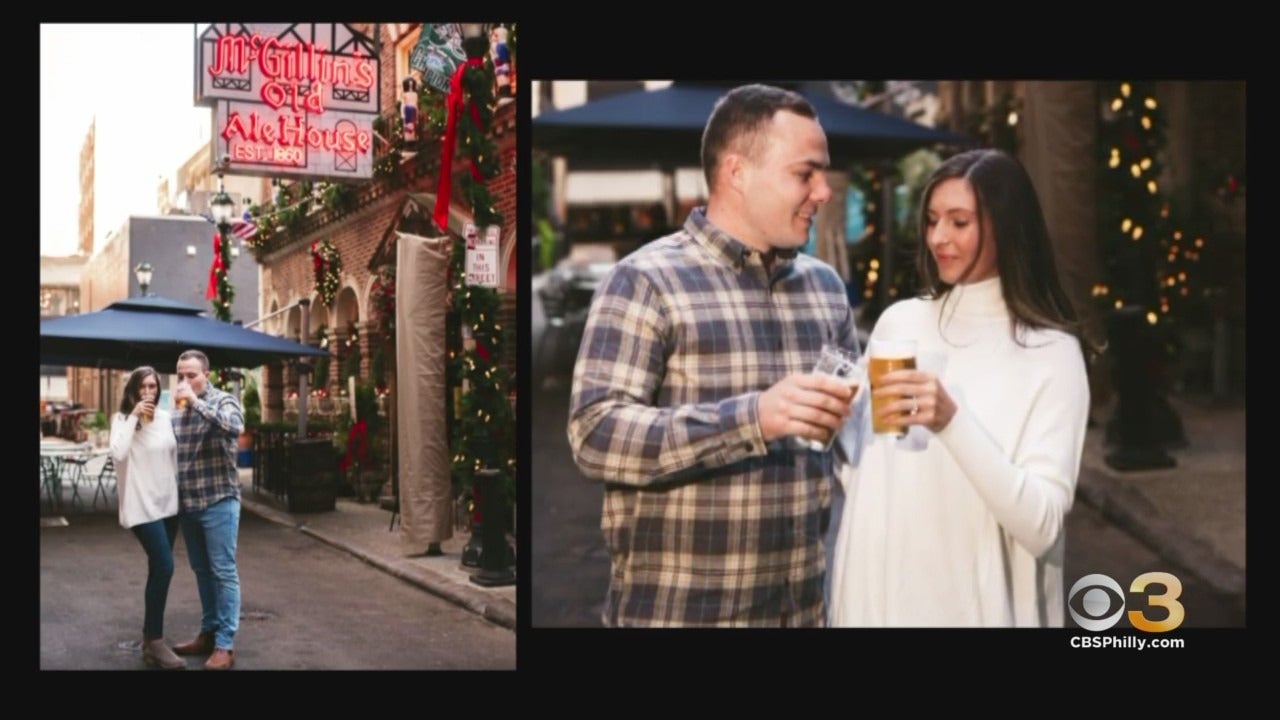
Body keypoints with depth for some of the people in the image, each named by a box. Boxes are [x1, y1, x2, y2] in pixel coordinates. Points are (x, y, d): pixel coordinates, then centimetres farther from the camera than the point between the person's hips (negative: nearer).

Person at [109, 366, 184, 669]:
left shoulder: (165, 417, 9)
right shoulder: (122, 419, -6)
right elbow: (118, 454, -23)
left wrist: (180, 492, 15)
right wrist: (134, 417, -23)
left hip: (168, 502, 6)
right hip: (142, 505, -6)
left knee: (158, 570, 11)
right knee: (164, 567, -15)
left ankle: (150, 638, 21)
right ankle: (155, 641, -7)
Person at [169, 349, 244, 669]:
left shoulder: (223, 400, -6)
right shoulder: (177, 408, 9)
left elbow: (235, 427, -28)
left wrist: (196, 402, -26)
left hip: (218, 501, -5)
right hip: (187, 502, 5)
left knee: (223, 572, -3)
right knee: (202, 571, 14)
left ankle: (224, 645, 0)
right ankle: (208, 633, 25)